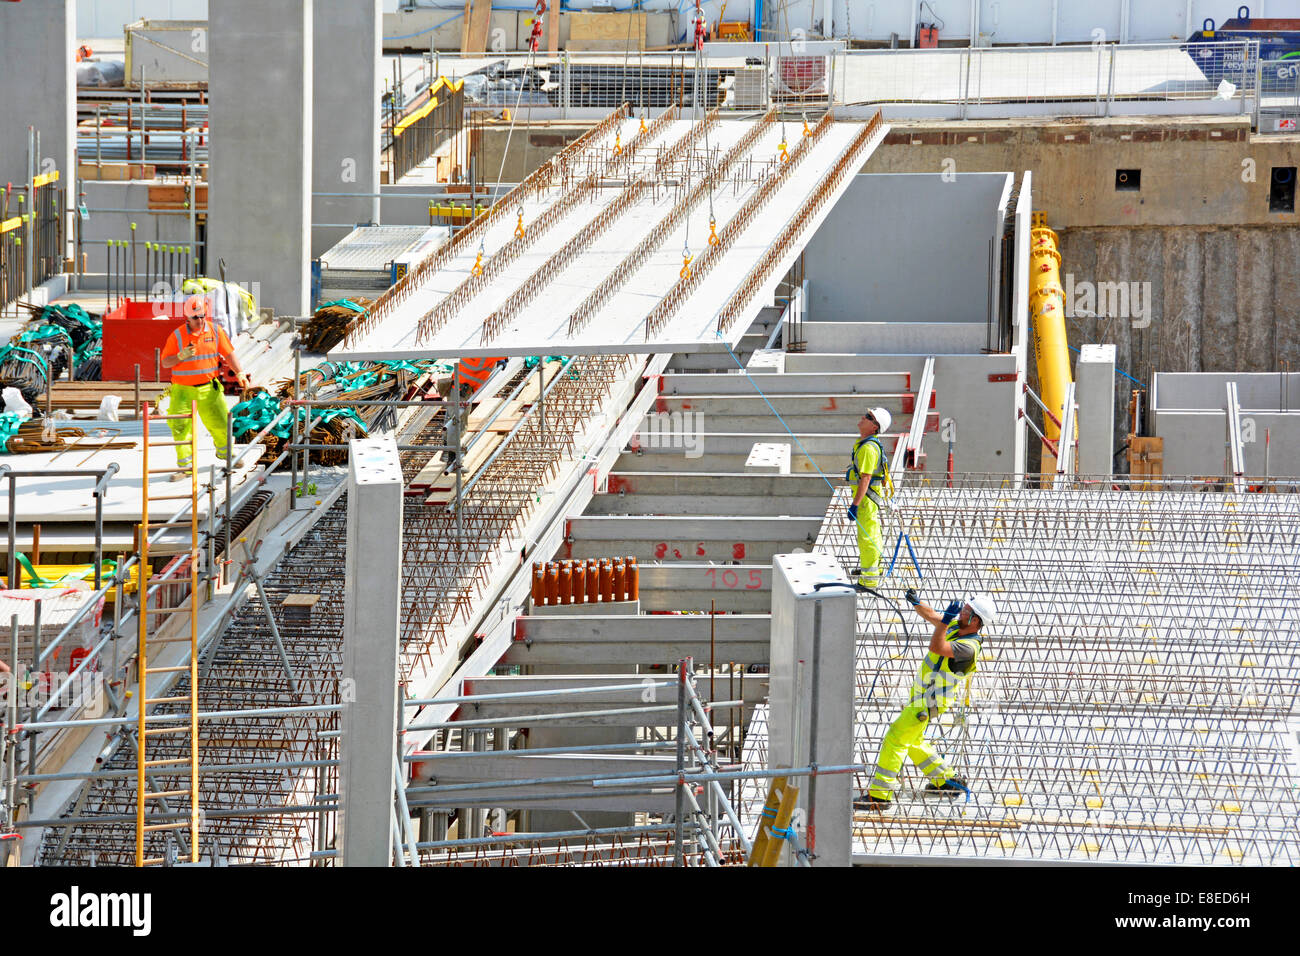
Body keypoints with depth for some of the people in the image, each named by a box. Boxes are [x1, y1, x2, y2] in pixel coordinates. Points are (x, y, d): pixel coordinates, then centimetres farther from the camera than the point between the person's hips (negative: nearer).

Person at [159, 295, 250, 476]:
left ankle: (224, 451, 38)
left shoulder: (215, 331, -1)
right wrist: (181, 356, -22)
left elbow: (229, 353, 4)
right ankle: (184, 465, 2)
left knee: (219, 422, 10)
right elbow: (165, 362, -4)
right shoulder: (177, 335, -8)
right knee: (181, 427, -7)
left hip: (208, 388, 2)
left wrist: (239, 373, -7)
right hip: (183, 390, -2)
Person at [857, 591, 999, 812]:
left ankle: (880, 796, -9)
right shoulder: (956, 626, 1)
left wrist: (946, 620, -44)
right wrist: (916, 603, 0)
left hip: (929, 703, -10)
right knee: (912, 742, 24)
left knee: (895, 740, -11)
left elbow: (936, 647, -39)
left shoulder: (969, 647, -27)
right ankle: (946, 782, 34)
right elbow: (932, 616, 15)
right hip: (921, 695, 10)